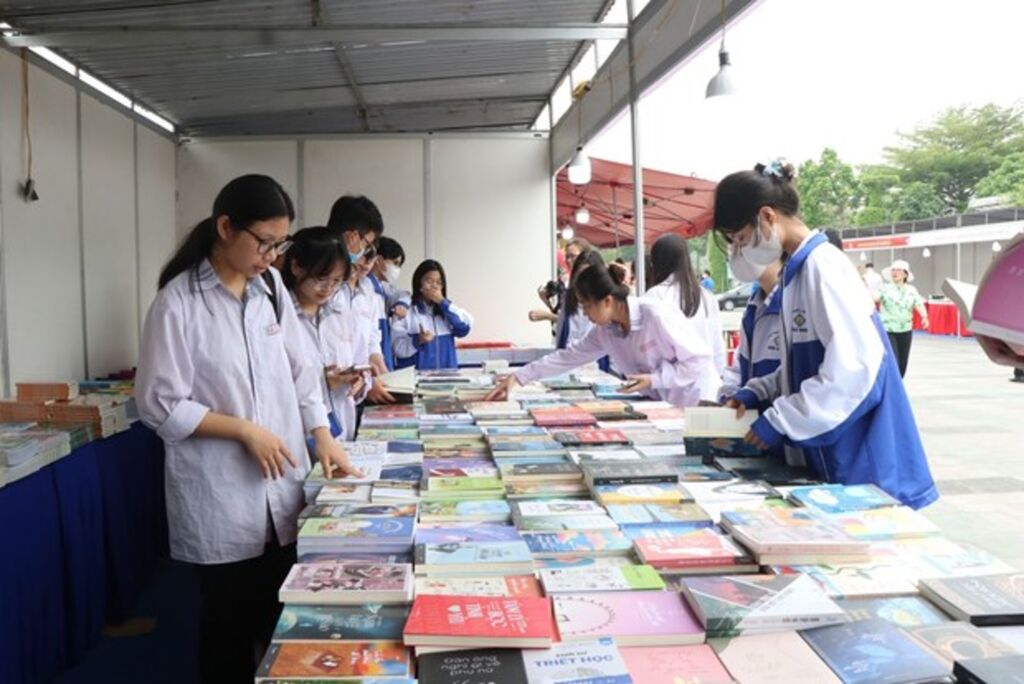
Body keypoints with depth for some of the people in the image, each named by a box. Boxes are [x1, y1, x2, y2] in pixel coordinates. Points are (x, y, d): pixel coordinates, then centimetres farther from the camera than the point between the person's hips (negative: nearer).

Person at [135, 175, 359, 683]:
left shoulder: (270, 286, 3)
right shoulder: (178, 303, -14)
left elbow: (299, 368, 10)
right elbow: (160, 404, -13)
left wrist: (322, 435, 2)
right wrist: (245, 430, -17)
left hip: (282, 487, 5)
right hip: (221, 496, -5)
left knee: (282, 618, 16)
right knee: (230, 621, 12)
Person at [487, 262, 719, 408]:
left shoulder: (657, 317, -25)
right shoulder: (604, 331, -3)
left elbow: (700, 360, -21)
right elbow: (569, 356, -1)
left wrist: (654, 379, -26)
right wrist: (518, 377, -5)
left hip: (699, 403, -6)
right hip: (663, 405, 6)